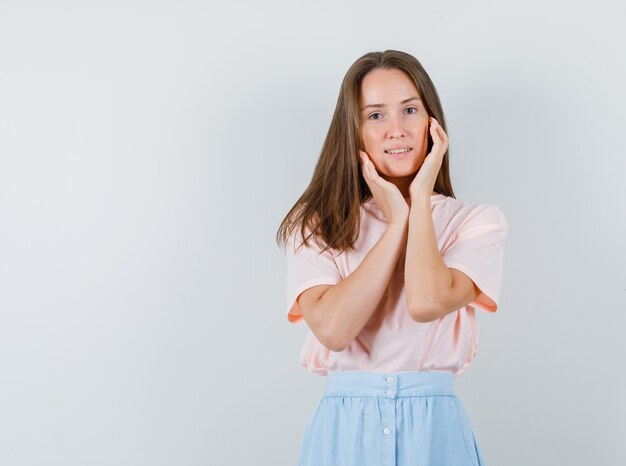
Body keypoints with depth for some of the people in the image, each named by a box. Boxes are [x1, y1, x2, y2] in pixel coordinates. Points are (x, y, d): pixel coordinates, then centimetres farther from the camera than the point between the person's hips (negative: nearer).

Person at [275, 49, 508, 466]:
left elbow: (427, 303, -19)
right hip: (344, 427, 0)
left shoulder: (477, 222, -1)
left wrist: (420, 200, -7)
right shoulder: (315, 224, 1)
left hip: (436, 430, 0)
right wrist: (397, 219, -10)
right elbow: (332, 328, -16)